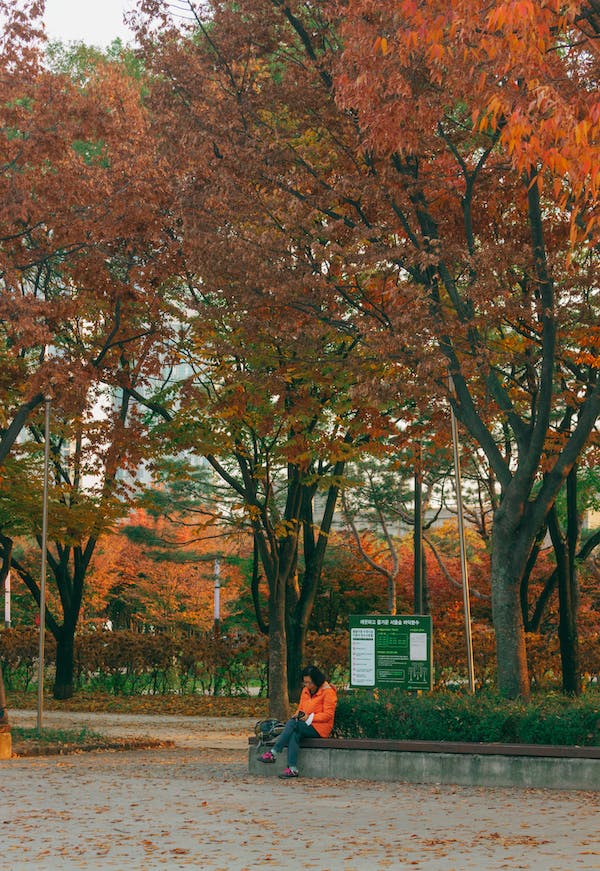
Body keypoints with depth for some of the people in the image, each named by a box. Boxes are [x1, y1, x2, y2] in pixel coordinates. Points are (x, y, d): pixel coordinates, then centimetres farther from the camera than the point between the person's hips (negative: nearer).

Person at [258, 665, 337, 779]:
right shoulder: (305, 690, 15)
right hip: (305, 725, 6)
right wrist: (298, 715, -2)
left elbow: (328, 715, -11)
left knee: (292, 723, -28)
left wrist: (310, 717, -19)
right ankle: (292, 769, -37)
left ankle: (273, 753, -29)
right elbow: (301, 708, 21)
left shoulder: (328, 691, -7)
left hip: (320, 728, -6)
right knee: (294, 734, -29)